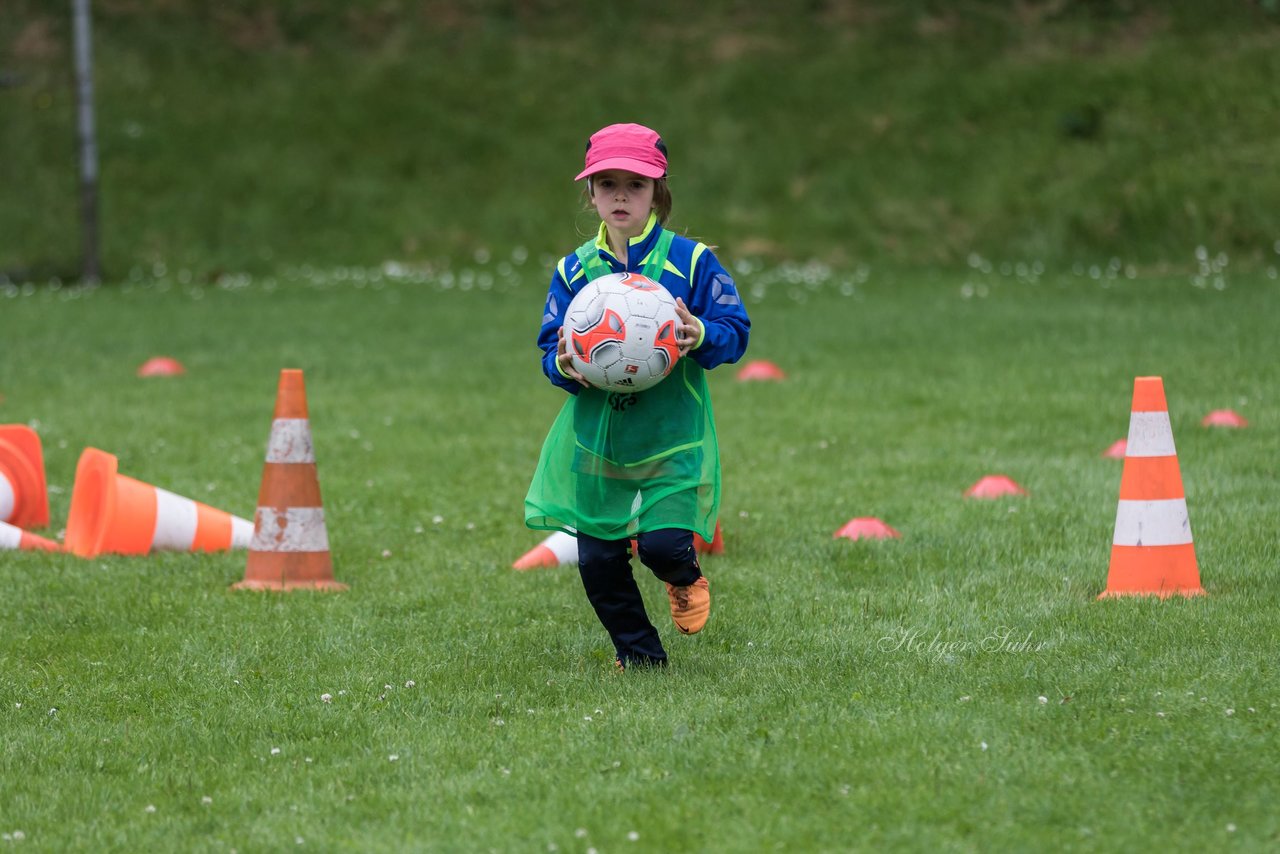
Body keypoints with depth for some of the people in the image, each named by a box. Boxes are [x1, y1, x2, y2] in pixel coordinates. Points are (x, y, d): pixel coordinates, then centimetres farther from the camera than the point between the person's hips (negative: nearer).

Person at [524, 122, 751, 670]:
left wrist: (701, 336, -25)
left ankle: (686, 578, 20)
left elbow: (735, 332, -4)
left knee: (663, 544, -18)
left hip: (672, 437, -3)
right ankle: (640, 657, 25)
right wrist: (564, 366, -19)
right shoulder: (574, 270, 3)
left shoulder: (690, 261, -5)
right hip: (596, 436, 3)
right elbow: (551, 346, 4)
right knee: (598, 562, 3)